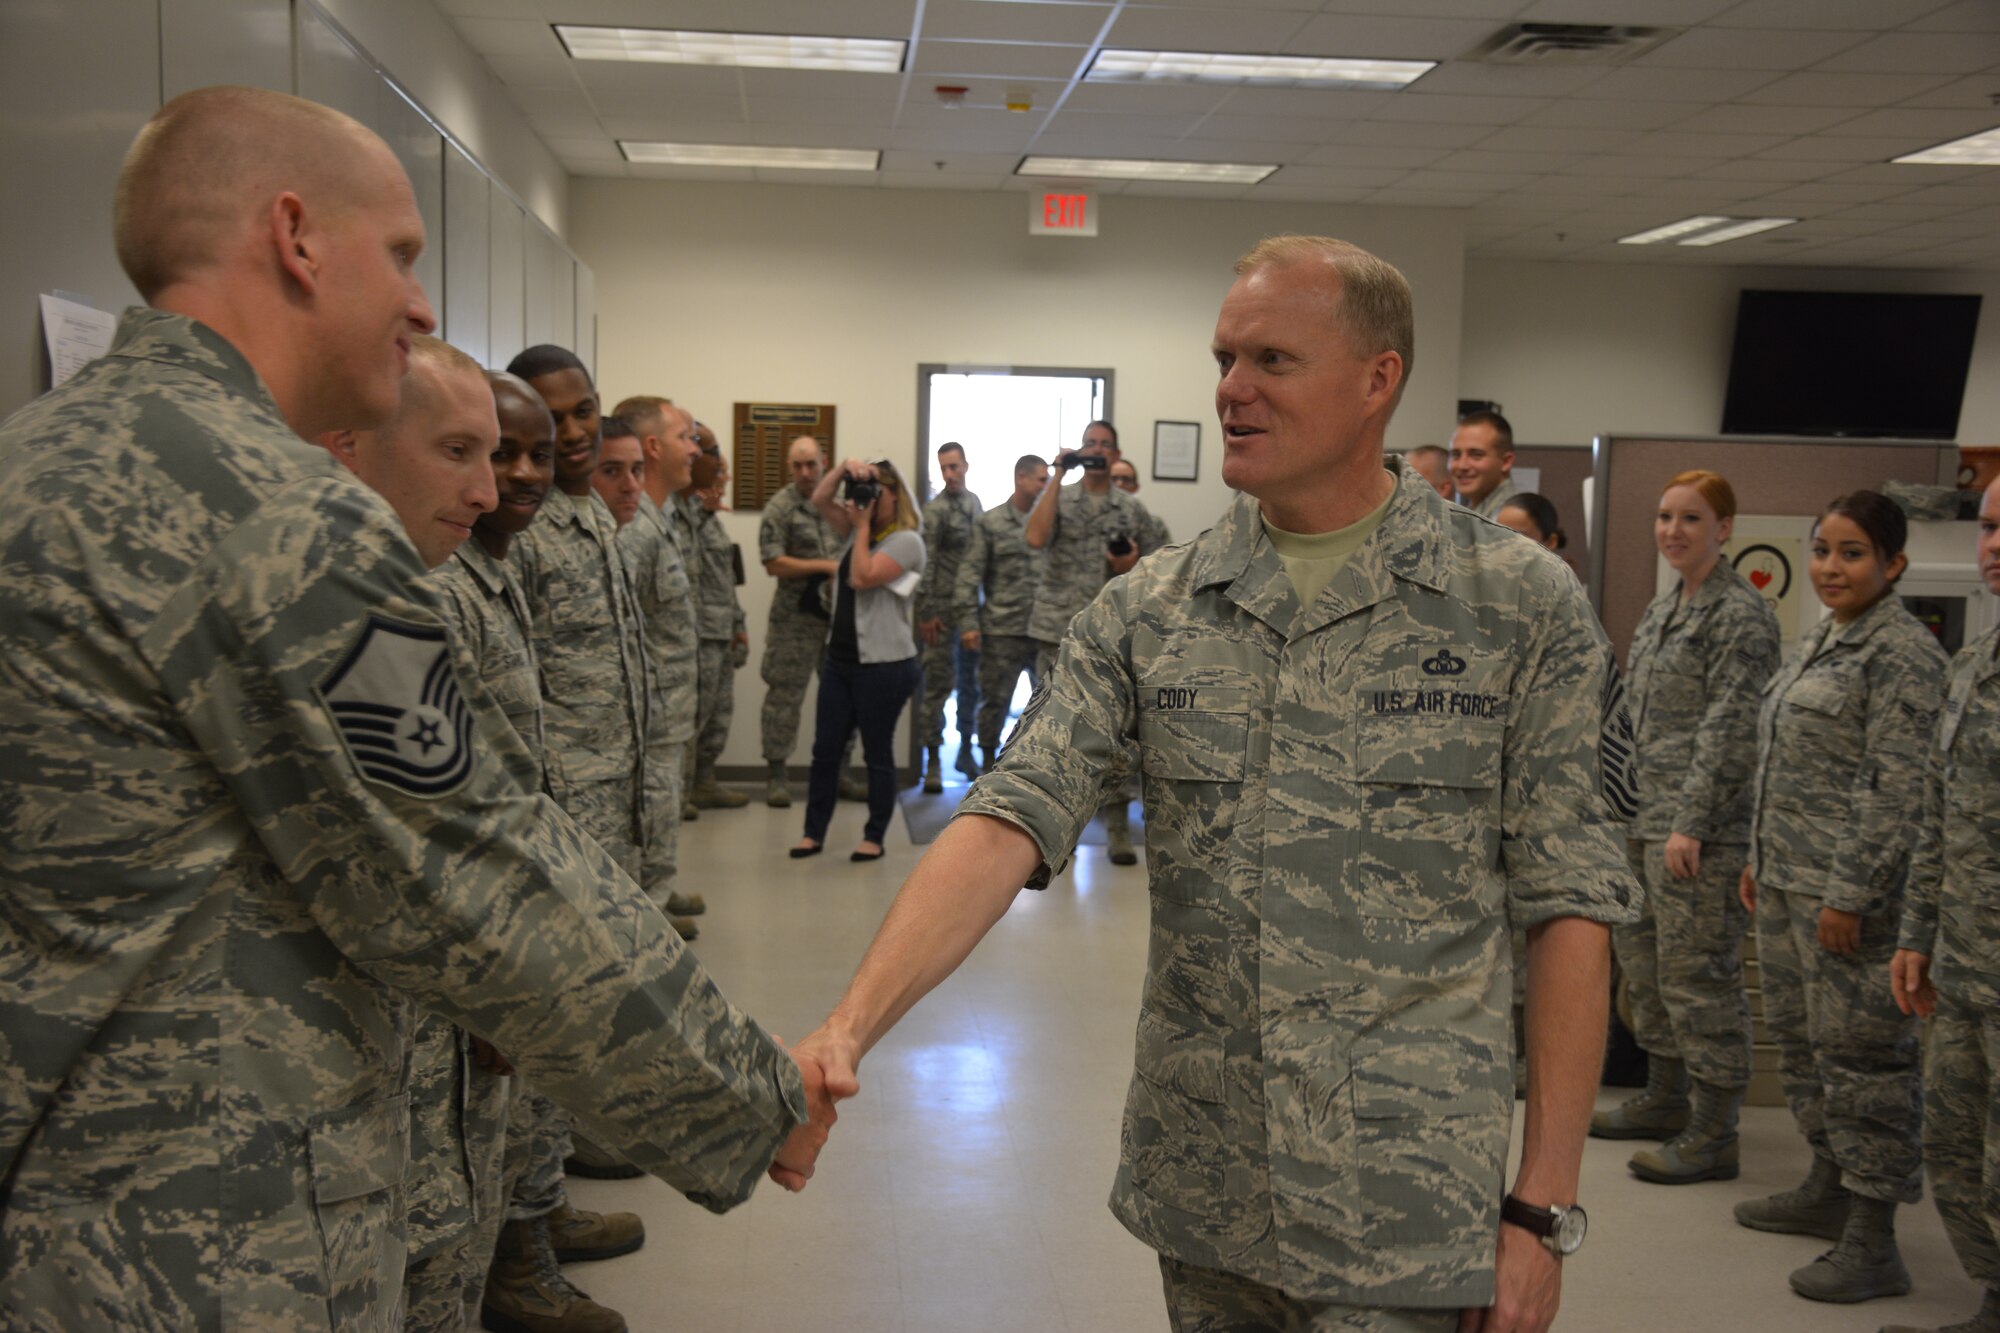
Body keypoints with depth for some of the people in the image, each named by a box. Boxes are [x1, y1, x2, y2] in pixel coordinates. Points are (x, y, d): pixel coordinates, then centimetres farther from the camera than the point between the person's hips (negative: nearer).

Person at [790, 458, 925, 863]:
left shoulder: (906, 541, -12)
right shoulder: (859, 532, 12)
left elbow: (862, 579, -22)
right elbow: (820, 499, 7)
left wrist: (863, 526, -14)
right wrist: (845, 467, -7)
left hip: (883, 666, -8)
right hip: (839, 660, 8)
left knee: (877, 754, 3)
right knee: (825, 751, 9)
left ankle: (875, 838, 13)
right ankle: (814, 832, 17)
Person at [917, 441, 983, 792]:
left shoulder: (974, 503, 11)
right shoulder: (935, 511, -7)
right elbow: (925, 564, -10)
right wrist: (926, 614, -15)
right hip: (944, 608, -6)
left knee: (972, 681, 13)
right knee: (939, 683, -4)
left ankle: (966, 750, 26)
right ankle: (933, 760, 2)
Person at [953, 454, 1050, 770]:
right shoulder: (990, 522, 2)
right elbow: (970, 575, -1)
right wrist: (969, 622, -9)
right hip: (1002, 631, -2)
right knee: (995, 700, 7)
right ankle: (988, 762, 21)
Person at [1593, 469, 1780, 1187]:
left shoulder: (1739, 614, -12)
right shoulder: (1663, 608, 15)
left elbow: (1730, 730, -18)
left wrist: (1691, 824, -21)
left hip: (1702, 829, -10)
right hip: (1648, 818, 10)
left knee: (1697, 971, -4)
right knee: (1644, 958, 17)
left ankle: (1714, 1137, 6)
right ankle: (1665, 1100, 32)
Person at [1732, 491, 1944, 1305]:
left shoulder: (1901, 652, -14)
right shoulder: (1821, 641, 14)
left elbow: (1897, 788, -18)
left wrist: (1850, 893, -20)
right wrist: (1759, 858, 19)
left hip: (1850, 889, -9)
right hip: (1787, 881, 9)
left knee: (1859, 1052, -4)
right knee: (1800, 1039, 17)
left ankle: (1872, 1244, 4)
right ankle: (1828, 1188, 33)